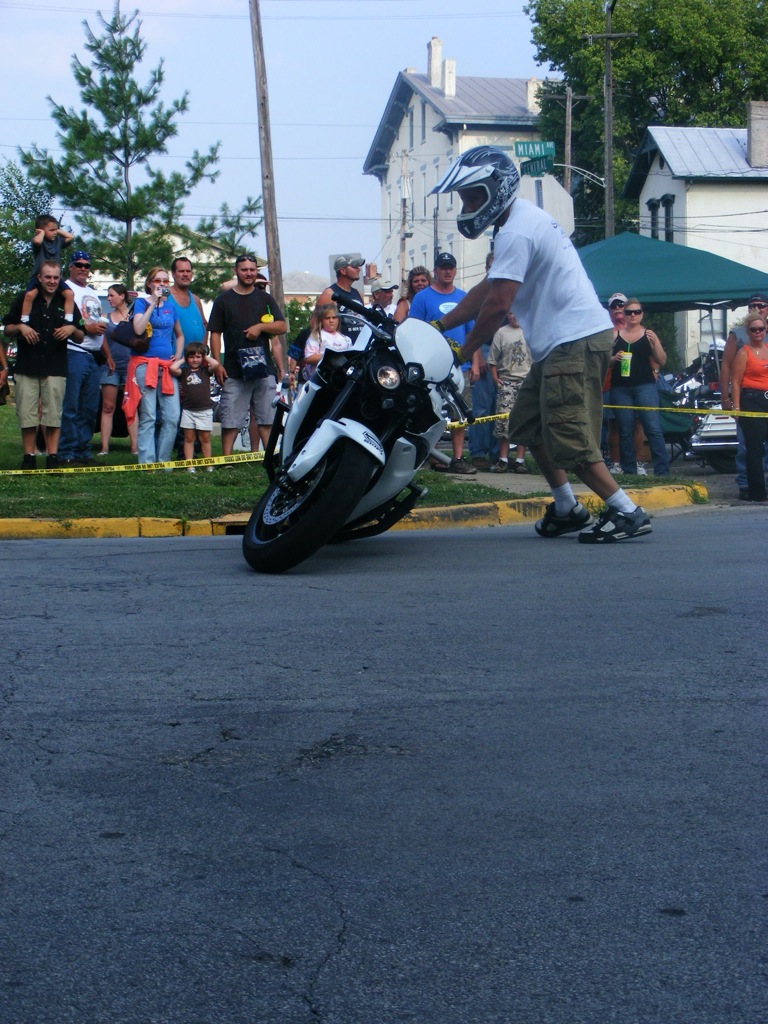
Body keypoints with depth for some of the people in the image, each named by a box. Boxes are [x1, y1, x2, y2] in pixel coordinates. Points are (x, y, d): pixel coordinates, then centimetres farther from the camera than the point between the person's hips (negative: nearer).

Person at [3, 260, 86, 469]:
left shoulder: (67, 302, 13)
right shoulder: (25, 299, 10)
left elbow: (81, 338, 14)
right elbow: (7, 329, 11)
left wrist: (72, 329, -7)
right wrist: (20, 327, -10)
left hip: (55, 368, 0)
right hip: (26, 367, 0)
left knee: (53, 413, -2)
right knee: (26, 413, -1)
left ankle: (52, 456, 3)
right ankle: (29, 457, 6)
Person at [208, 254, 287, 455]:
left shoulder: (265, 298, 14)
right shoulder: (224, 300, 8)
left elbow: (281, 326, 9)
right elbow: (215, 334, 5)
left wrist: (260, 326, -9)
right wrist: (217, 364, -5)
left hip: (264, 367, 2)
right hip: (234, 370, -2)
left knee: (267, 418, 2)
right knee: (230, 420, -2)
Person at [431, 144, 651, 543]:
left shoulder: (516, 233, -15)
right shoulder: (525, 219, 19)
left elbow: (497, 304, -19)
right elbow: (485, 290, 22)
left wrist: (463, 351, -7)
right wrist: (438, 325, 19)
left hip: (574, 343, -11)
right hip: (562, 344, 11)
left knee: (568, 441, -10)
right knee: (528, 426, 16)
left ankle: (628, 513, -5)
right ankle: (566, 508, 23)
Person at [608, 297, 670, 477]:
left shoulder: (649, 334, 8)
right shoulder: (615, 335, 10)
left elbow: (661, 361, 4)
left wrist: (654, 343, -11)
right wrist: (614, 358, -9)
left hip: (645, 386, -2)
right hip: (620, 389, 2)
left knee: (654, 428, -10)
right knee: (625, 432, 3)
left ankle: (662, 471, -12)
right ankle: (629, 471, 8)